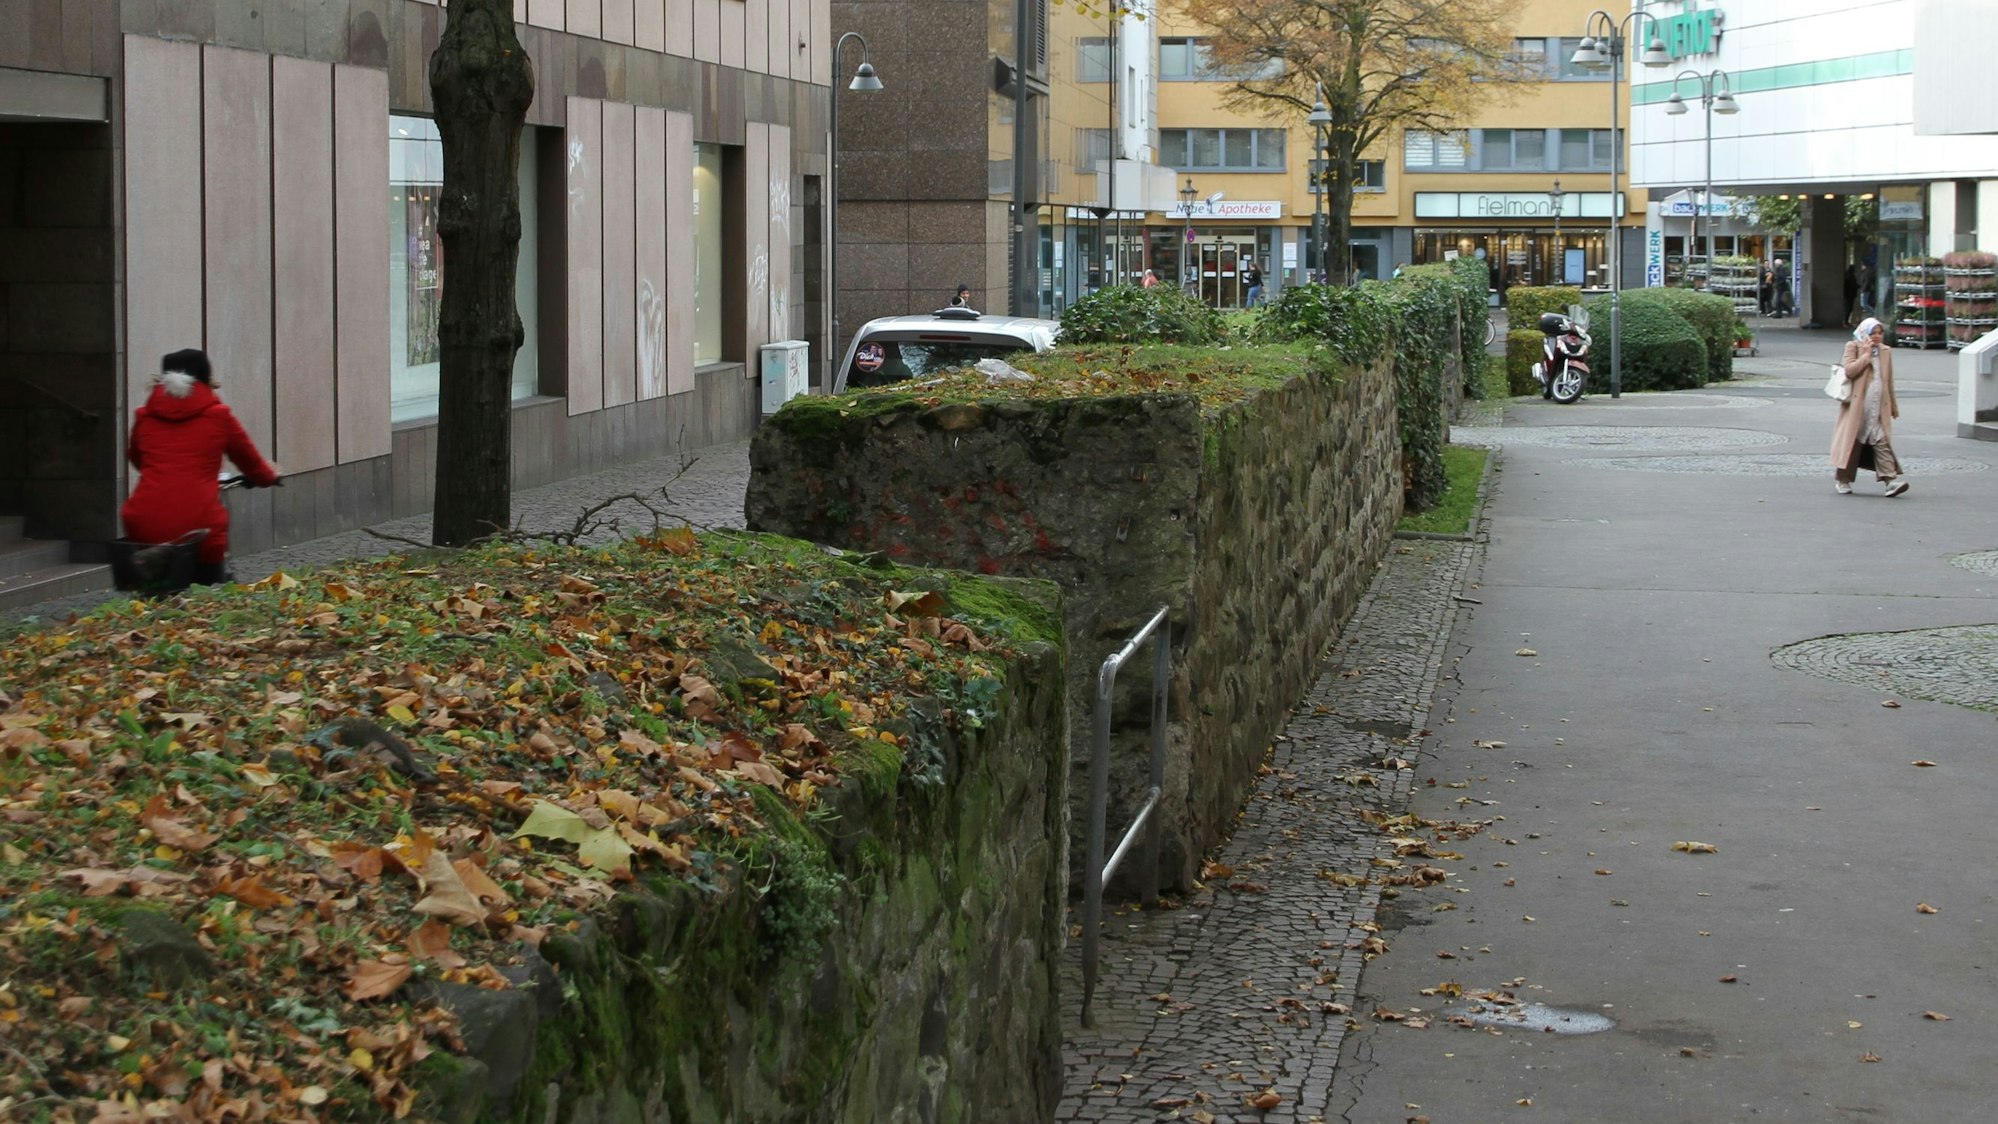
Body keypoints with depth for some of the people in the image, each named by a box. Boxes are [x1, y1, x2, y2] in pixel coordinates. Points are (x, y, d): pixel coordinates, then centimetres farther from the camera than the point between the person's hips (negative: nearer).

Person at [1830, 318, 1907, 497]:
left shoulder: (1886, 351, 15)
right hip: (1857, 406, -3)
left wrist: (1893, 406, 21)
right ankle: (1842, 480, 15)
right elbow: (1849, 370, -15)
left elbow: (1889, 381, 20)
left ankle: (1890, 480, -15)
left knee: (1882, 442, -7)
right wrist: (1866, 355, -11)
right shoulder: (1853, 347, 1)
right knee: (1852, 440, 2)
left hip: (1879, 407, 3)